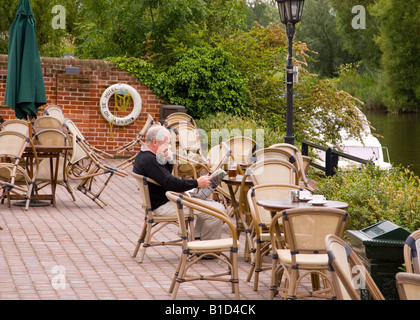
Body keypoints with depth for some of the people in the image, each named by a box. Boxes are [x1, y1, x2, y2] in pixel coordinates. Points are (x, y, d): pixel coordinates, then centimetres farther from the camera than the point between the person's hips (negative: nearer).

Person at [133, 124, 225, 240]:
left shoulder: (142, 156, 12)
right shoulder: (149, 160, -22)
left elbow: (166, 176, 22)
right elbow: (171, 183, -27)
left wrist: (169, 160, 2)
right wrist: (197, 183, -17)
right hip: (164, 206, -12)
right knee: (218, 210, -17)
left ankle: (196, 238, 18)